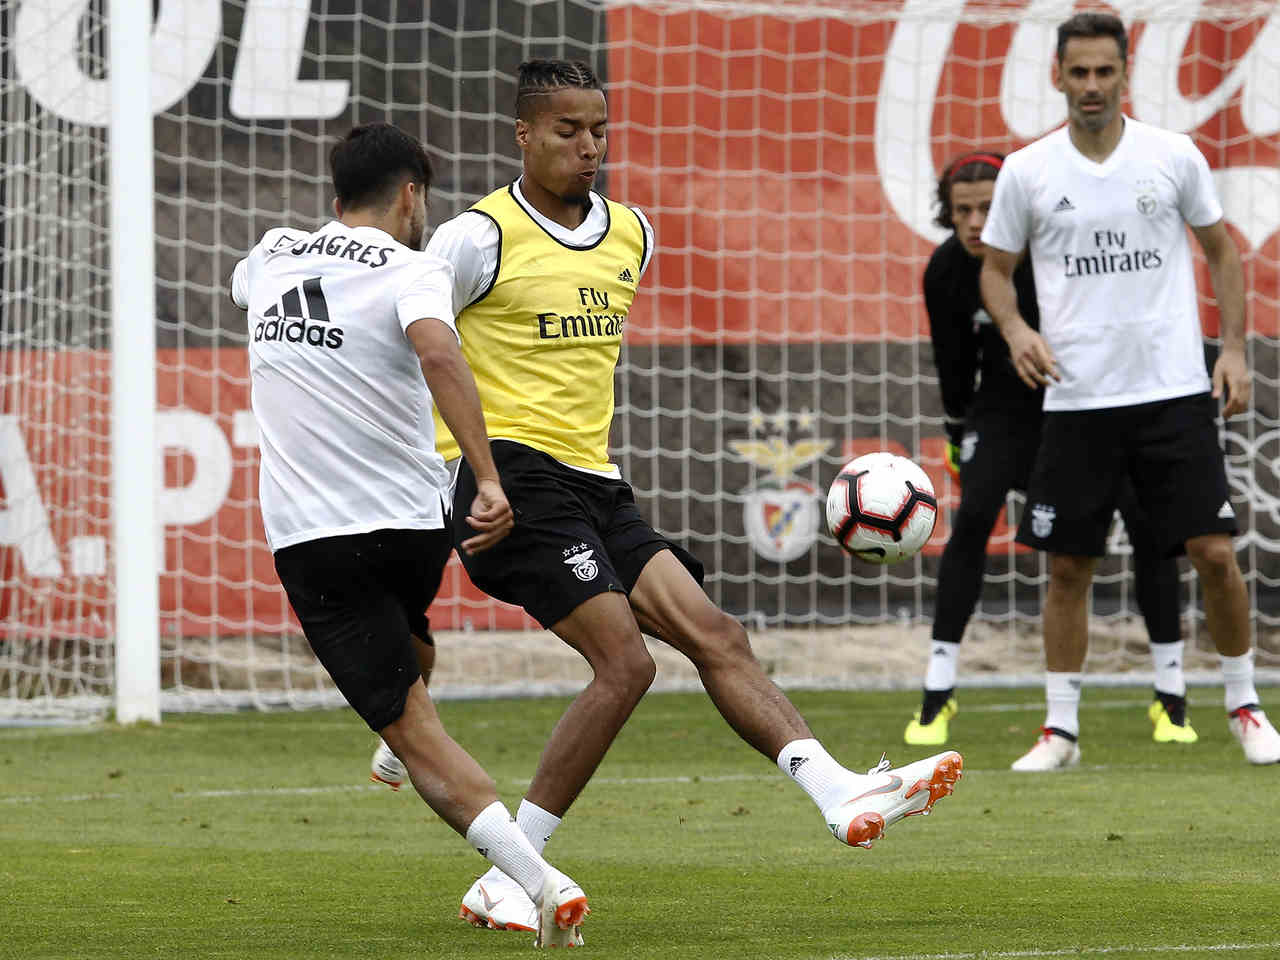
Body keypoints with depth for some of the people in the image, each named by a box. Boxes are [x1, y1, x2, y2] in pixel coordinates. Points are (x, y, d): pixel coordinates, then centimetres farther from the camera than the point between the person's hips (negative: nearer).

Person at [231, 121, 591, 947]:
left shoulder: (271, 256, 9)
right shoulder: (412, 270, -7)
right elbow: (439, 355, -29)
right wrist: (490, 481, -32)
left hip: (309, 534, 1)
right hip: (416, 524, -1)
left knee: (412, 729, -4)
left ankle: (539, 880, -17)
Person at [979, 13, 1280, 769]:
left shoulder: (1174, 158, 1)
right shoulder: (1027, 172, 2)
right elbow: (996, 267, 12)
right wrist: (1017, 329, -8)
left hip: (1174, 393, -1)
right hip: (1077, 400, 1)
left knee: (1214, 553, -5)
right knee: (1068, 567, 2)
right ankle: (1061, 728, 13)